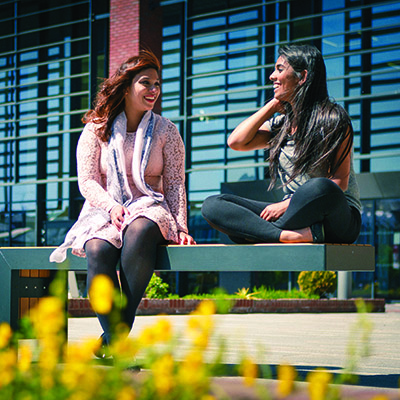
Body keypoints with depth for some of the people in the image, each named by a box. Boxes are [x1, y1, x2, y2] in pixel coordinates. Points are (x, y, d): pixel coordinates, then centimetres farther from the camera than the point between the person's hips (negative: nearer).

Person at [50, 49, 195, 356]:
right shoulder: (97, 129, 9)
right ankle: (116, 343, -37)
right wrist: (112, 206, -17)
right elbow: (87, 181, 2)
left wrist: (181, 227, -9)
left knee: (140, 231, -39)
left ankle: (112, 337, -35)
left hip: (149, 209, 0)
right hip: (104, 211, 0)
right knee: (98, 250, -36)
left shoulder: (166, 130, 11)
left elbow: (175, 184, 6)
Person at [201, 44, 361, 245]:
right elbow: (236, 142, 6)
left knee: (320, 187, -43)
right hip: (294, 215, 6)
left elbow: (340, 182, -9)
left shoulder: (332, 118, -2)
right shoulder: (280, 124, 18)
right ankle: (299, 235, -36)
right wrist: (273, 104, 12)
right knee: (212, 205, -16)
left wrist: (288, 204, -17)